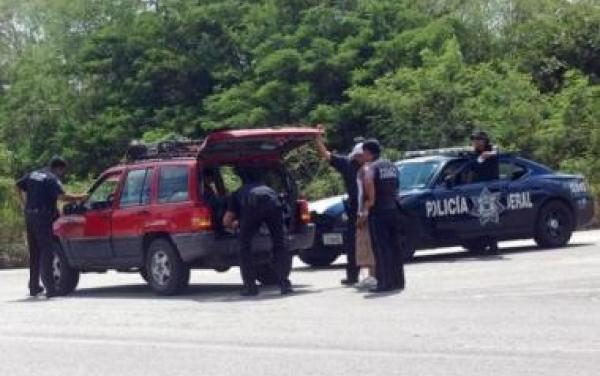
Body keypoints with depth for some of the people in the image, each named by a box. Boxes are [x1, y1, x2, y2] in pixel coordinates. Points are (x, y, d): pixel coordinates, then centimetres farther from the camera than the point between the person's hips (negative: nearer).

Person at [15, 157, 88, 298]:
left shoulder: (33, 175, 16)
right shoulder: (52, 179, -9)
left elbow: (18, 186, 18)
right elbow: (61, 196, -22)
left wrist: (25, 206, 16)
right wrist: (79, 198, -14)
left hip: (30, 216, 8)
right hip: (43, 217, -8)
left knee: (34, 252, 15)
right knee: (46, 251, -7)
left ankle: (34, 287, 20)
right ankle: (50, 287, -12)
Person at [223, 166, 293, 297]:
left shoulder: (238, 193, 37)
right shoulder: (266, 188, 45)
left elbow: (226, 221, 31)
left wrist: (235, 224, 54)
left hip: (252, 204, -2)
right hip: (273, 202, 2)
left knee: (245, 245, 14)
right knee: (279, 244, 14)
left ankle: (250, 286, 8)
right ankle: (284, 283, 6)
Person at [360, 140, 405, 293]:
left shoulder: (371, 169, -9)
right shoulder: (392, 166, 14)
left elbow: (370, 195, -16)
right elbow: (396, 189, 15)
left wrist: (365, 211, -6)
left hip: (378, 213, -7)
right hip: (394, 210, 7)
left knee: (381, 249, -6)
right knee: (395, 247, 11)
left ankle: (385, 282, -8)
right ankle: (398, 281, 14)